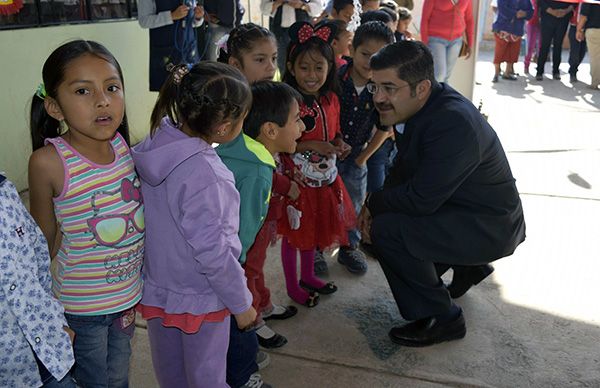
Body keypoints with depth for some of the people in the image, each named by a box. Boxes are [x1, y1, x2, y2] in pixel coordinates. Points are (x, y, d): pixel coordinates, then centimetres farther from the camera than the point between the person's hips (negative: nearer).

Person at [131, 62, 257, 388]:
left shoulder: (158, 141, -11)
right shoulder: (202, 175, -33)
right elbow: (211, 252, -25)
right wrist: (241, 303, -12)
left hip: (157, 289, 6)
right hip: (199, 299, -6)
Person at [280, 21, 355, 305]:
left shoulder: (331, 99, 1)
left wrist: (339, 145, -5)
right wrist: (311, 145, -27)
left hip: (324, 177, 7)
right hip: (296, 178, -7)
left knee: (314, 228, 22)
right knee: (294, 232, 10)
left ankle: (308, 276, 43)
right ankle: (292, 286, 29)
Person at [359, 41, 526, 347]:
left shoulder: (454, 124, -32)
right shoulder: (418, 105, -4)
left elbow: (421, 199, -29)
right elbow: (404, 167, 8)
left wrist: (375, 203, -12)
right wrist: (377, 204, -8)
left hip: (490, 228, -9)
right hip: (459, 207, 9)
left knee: (386, 229, -22)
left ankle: (441, 319, -4)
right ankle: (467, 267, 32)